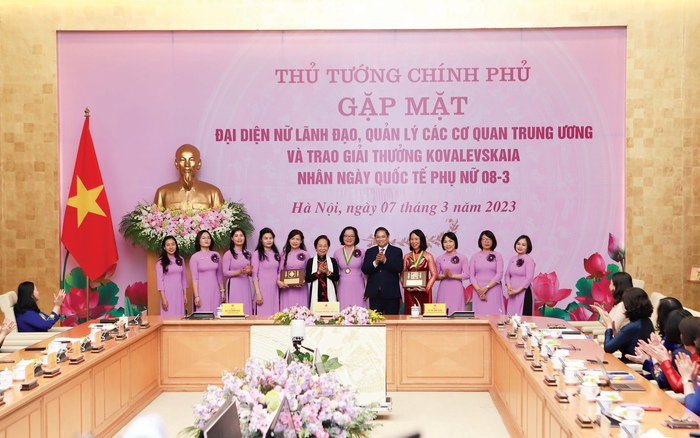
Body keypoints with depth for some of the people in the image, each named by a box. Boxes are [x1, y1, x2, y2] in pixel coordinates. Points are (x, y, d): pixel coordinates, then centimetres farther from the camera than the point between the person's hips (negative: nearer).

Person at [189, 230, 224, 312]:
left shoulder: (216, 255, 7)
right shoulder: (194, 257, -3)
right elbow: (194, 278, -5)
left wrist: (222, 291, 9)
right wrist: (196, 296, -10)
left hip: (215, 291, 3)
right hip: (202, 291, -3)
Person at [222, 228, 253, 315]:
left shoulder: (248, 253, 13)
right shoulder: (228, 254, -2)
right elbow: (225, 273, -7)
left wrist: (249, 271, -4)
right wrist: (239, 272, -19)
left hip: (246, 286, 5)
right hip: (234, 286, -5)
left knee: (247, 311, 1)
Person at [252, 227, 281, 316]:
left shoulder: (276, 254, 13)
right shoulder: (257, 254, -3)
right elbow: (254, 275, -7)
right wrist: (258, 293, -12)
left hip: (274, 289, 5)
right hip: (263, 289, -5)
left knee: (274, 314, 3)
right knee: (263, 314, -6)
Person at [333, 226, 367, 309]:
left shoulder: (361, 252, 3)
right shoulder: (337, 253, 7)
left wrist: (366, 289, 0)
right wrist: (334, 291, 8)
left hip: (357, 287, -1)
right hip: (343, 288, 1)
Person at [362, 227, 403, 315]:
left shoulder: (397, 251, 5)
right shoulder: (369, 252, 11)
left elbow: (399, 269, -9)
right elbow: (364, 270, 1)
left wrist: (385, 260, -19)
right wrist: (375, 262, -16)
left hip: (391, 293, -2)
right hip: (374, 293, 2)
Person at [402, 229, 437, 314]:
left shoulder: (428, 256, 2)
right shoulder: (407, 257, 10)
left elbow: (434, 274, -4)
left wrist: (426, 288, -15)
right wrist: (406, 286, -8)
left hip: (423, 292, -2)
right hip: (409, 292, 2)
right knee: (410, 314, 0)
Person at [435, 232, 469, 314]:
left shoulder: (462, 258, 3)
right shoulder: (440, 259, 8)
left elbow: (466, 275, -3)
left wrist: (453, 275, -14)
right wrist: (443, 275, -12)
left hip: (457, 289, -1)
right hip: (444, 289, 2)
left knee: (456, 311, -4)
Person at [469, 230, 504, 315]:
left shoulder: (497, 256, 6)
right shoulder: (475, 257, 10)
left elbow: (499, 275, -2)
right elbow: (471, 276, 4)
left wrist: (486, 288, -11)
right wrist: (478, 290, -10)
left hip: (493, 289, -1)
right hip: (478, 290, 1)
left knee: (493, 313, -7)